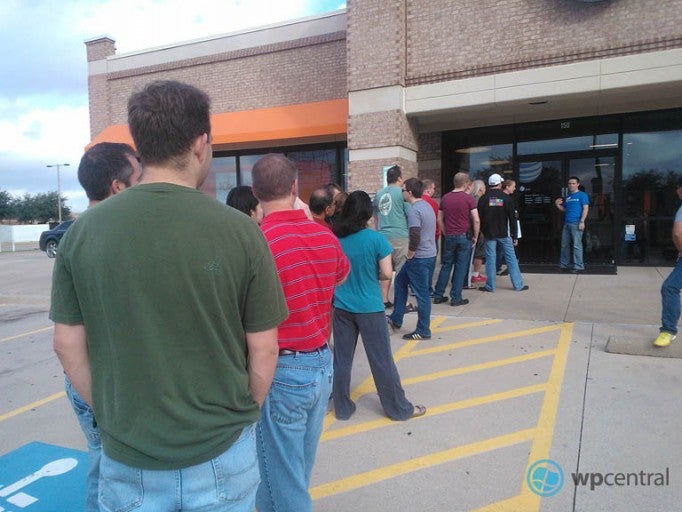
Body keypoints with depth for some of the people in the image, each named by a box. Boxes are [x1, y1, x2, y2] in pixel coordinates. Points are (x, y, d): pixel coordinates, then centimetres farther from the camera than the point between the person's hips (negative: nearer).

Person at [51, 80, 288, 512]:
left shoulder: (83, 232, -9)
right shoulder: (239, 230, -16)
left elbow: (67, 344, -2)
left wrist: (111, 414, 11)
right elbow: (263, 349, -10)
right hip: (221, 452, -1)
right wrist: (244, 414, 6)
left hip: (127, 455, 2)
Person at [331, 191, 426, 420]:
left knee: (341, 359, 13)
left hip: (341, 308, 3)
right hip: (370, 309, -3)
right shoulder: (376, 239, -13)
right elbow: (387, 274, -10)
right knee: (382, 360, 8)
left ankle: (343, 408, 26)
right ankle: (399, 408, 23)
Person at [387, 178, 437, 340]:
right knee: (400, 280, 20)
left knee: (421, 293, 0)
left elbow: (415, 238, -27)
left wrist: (410, 255, -10)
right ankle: (396, 319, 27)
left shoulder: (414, 210, -19)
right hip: (429, 253, 10)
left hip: (420, 257, -10)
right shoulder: (426, 205, 12)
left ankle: (423, 331, 12)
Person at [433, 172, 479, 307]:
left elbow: (439, 219, 10)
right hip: (464, 236, -4)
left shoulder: (445, 198, 6)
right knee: (461, 267, 3)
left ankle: (438, 296, 15)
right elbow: (476, 220, -11)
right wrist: (475, 237, 0)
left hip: (449, 236, 4)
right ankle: (456, 298, 6)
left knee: (446, 265, 13)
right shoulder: (469, 198, -8)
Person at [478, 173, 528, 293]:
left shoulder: (483, 199, -2)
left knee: (490, 259, 4)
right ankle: (518, 285, 10)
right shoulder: (506, 198, -3)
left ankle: (490, 286, 7)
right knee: (511, 259, 6)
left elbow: (479, 218, 1)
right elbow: (512, 218, -3)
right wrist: (515, 236, 2)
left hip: (489, 234, 0)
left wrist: (483, 232, 12)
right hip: (504, 234, 0)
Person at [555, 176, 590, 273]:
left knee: (577, 245, -8)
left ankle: (578, 266, -4)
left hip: (576, 224, -7)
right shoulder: (567, 197, 20)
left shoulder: (582, 195, 0)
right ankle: (564, 265, 18)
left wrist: (582, 221, -16)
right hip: (566, 224, 7)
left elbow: (586, 208, -7)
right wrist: (558, 205, 5)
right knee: (564, 245, 9)